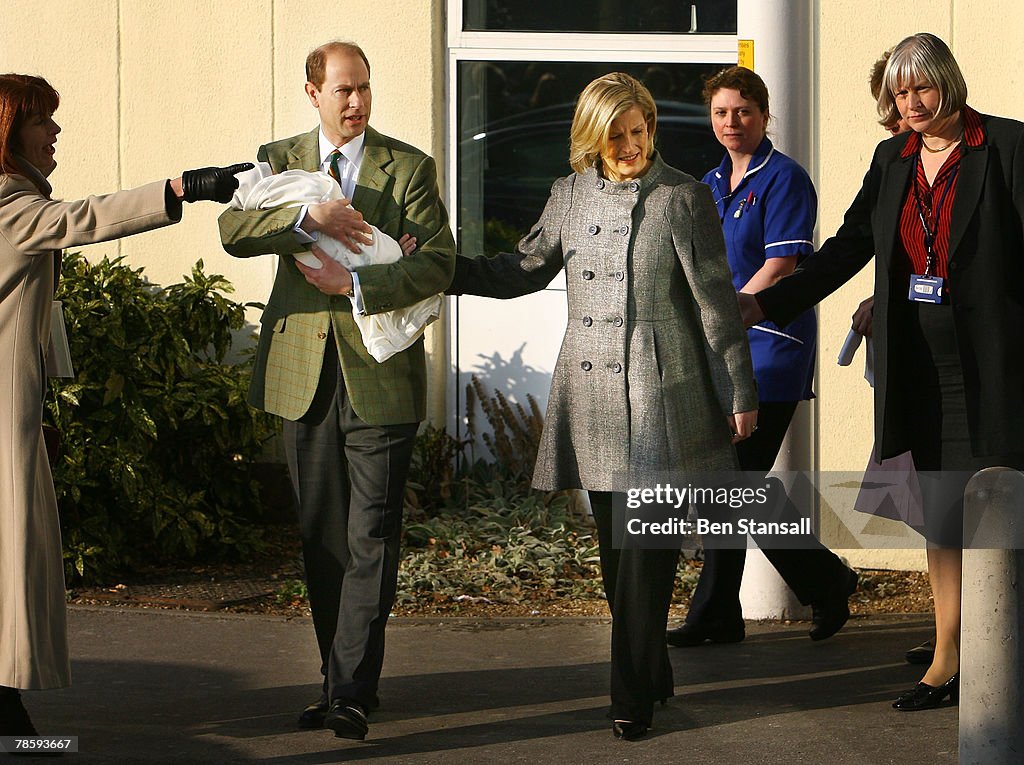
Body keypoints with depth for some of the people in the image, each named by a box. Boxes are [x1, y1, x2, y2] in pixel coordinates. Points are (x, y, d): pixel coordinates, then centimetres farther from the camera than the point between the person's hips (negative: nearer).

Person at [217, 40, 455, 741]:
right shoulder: (279, 161, 10)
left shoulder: (410, 168, 2)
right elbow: (233, 231, -7)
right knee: (321, 537, 8)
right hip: (305, 374, 3)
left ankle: (352, 691, -7)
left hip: (379, 374, -3)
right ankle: (341, 678, 17)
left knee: (372, 538, -7)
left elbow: (437, 262, -8)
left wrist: (356, 283, -17)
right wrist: (306, 216, -21)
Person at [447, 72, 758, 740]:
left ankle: (633, 696, -2)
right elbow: (524, 270, 21)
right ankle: (653, 674, 24)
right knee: (616, 546, 9)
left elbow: (716, 303, -2)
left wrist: (739, 394, -1)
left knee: (646, 548, -7)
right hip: (593, 396, 5)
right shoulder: (571, 195, 10)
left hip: (662, 398, -5)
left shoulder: (684, 198, -3)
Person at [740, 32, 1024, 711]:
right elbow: (849, 247, 13)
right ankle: (949, 662, 15)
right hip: (919, 367, 6)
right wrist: (766, 304, 6)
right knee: (940, 516, 9)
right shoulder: (893, 158, 12)